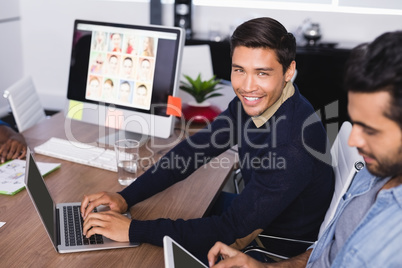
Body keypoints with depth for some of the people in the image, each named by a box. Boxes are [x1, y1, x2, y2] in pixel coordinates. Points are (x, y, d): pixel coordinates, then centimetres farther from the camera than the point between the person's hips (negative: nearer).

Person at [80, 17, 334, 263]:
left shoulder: (294, 146, -37)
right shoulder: (254, 101, -11)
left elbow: (230, 230, -35)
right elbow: (194, 148, -4)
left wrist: (133, 230, -32)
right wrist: (126, 197, -13)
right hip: (254, 211, 7)